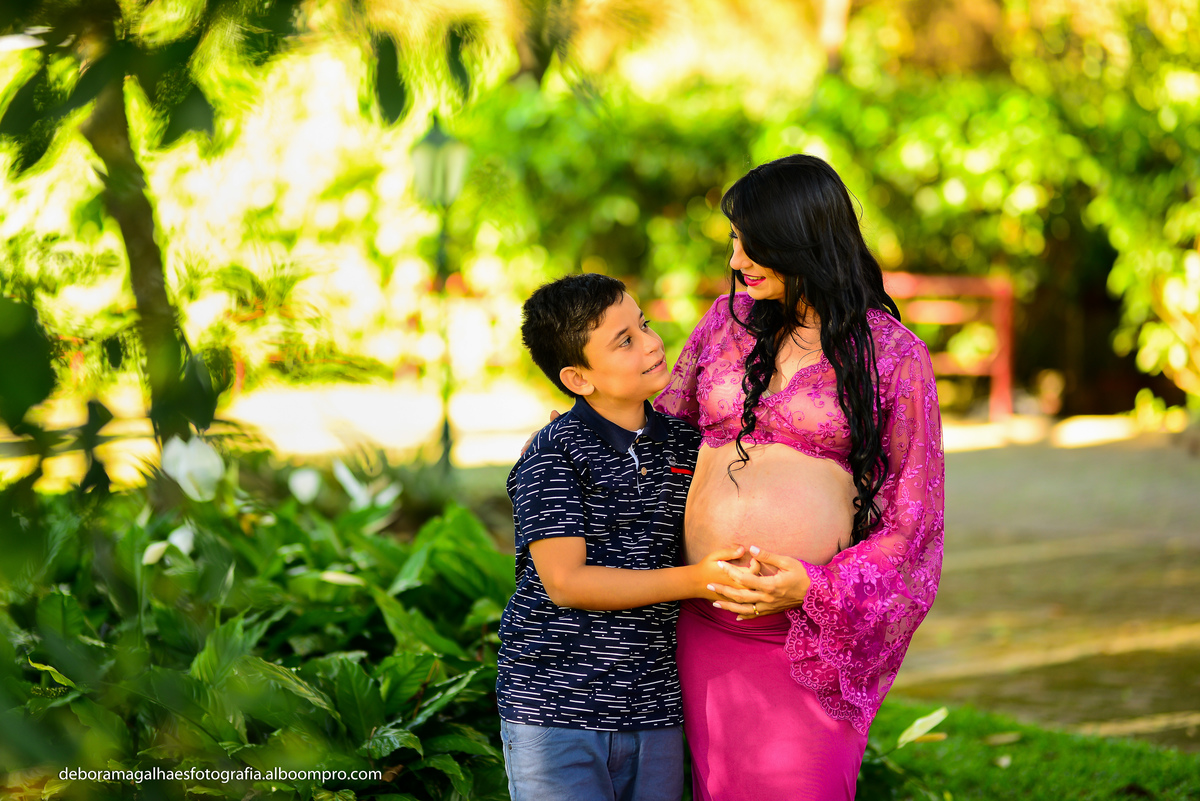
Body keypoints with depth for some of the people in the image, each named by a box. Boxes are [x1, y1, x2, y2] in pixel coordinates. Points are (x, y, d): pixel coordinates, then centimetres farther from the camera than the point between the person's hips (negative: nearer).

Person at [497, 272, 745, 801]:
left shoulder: (686, 444, 8)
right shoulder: (553, 457, -10)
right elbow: (565, 582, -16)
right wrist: (693, 580, -19)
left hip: (655, 713, 5)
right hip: (555, 711, -5)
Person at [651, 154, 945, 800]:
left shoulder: (893, 355, -2)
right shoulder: (728, 320, 10)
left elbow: (915, 516, -2)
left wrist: (811, 587, -14)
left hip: (810, 634, -4)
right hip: (705, 621, 4)